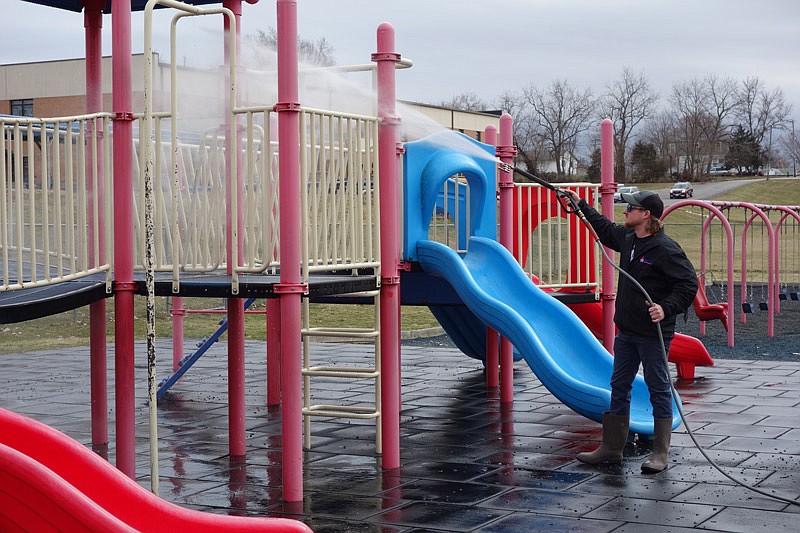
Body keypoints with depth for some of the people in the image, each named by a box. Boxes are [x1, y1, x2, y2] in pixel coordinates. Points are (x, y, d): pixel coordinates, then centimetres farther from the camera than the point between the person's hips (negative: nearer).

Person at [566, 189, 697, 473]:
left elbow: (689, 284, -18)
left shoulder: (666, 249, -18)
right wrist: (581, 204, 33)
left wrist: (667, 309, -28)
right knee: (619, 387, 13)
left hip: (653, 333, -9)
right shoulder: (627, 238, 7)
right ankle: (611, 447, 22)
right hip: (626, 331, 9)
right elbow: (606, 229, 29)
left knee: (659, 390, 2)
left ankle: (660, 453, 10)